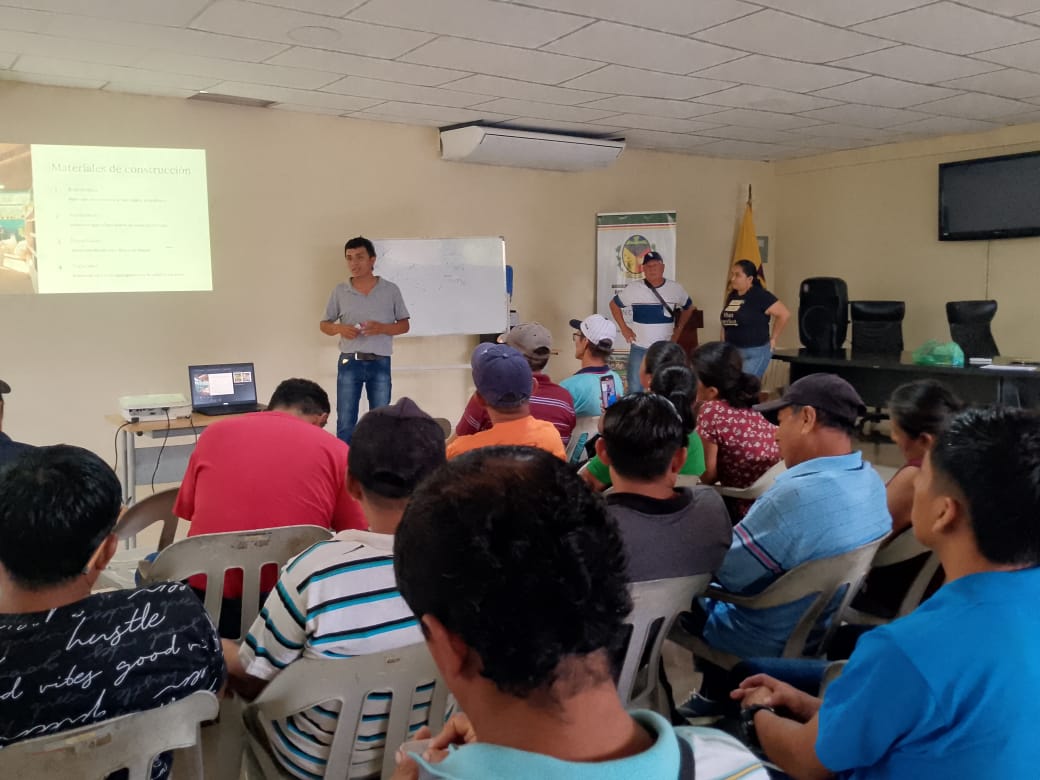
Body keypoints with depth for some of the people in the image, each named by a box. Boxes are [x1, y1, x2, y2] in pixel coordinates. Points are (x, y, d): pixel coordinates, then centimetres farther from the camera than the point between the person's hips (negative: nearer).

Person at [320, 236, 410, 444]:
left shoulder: (391, 290, 3)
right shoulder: (339, 291, 5)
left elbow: (404, 325, 6)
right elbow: (324, 325, 11)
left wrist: (382, 328, -14)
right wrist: (339, 328, -12)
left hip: (380, 363, 0)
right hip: (349, 362, 0)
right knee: (345, 422, 1)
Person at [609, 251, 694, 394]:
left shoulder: (676, 288, -1)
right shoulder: (633, 288, -7)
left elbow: (688, 307, 17)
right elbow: (614, 304, 7)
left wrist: (678, 329, 8)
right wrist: (623, 328, 1)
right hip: (639, 348, -2)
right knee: (635, 389, 1)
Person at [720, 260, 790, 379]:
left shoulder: (760, 295, -11)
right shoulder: (732, 295, 11)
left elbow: (784, 314, -13)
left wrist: (773, 338, -9)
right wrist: (724, 339, 10)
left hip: (755, 353, -7)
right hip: (732, 352, 7)